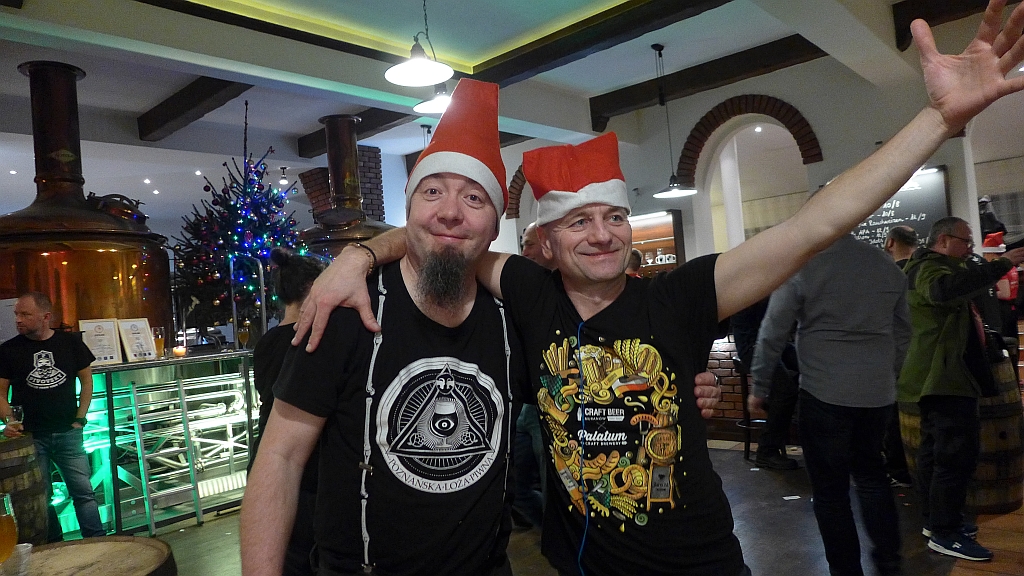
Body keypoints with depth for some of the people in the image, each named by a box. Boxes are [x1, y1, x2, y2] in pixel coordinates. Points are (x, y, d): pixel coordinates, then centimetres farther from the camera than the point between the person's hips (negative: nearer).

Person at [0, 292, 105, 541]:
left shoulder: (71, 343, 0)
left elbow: (86, 380, 8)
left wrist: (80, 419, 1)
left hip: (68, 434, 0)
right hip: (29, 436, 0)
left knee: (84, 492, 2)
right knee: (40, 498, 8)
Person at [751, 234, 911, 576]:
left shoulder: (801, 265, -12)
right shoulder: (887, 265, 4)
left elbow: (773, 333, -11)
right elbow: (903, 331, 14)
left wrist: (759, 385, 0)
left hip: (825, 393, -5)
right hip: (878, 392, 6)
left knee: (830, 488, 7)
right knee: (870, 472, 24)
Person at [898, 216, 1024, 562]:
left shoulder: (937, 267, 22)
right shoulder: (930, 268, -14)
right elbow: (947, 289, -37)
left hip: (939, 376, 12)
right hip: (945, 377, -12)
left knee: (936, 448, 14)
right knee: (958, 451, -11)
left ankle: (936, 520, 23)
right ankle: (945, 533, -6)